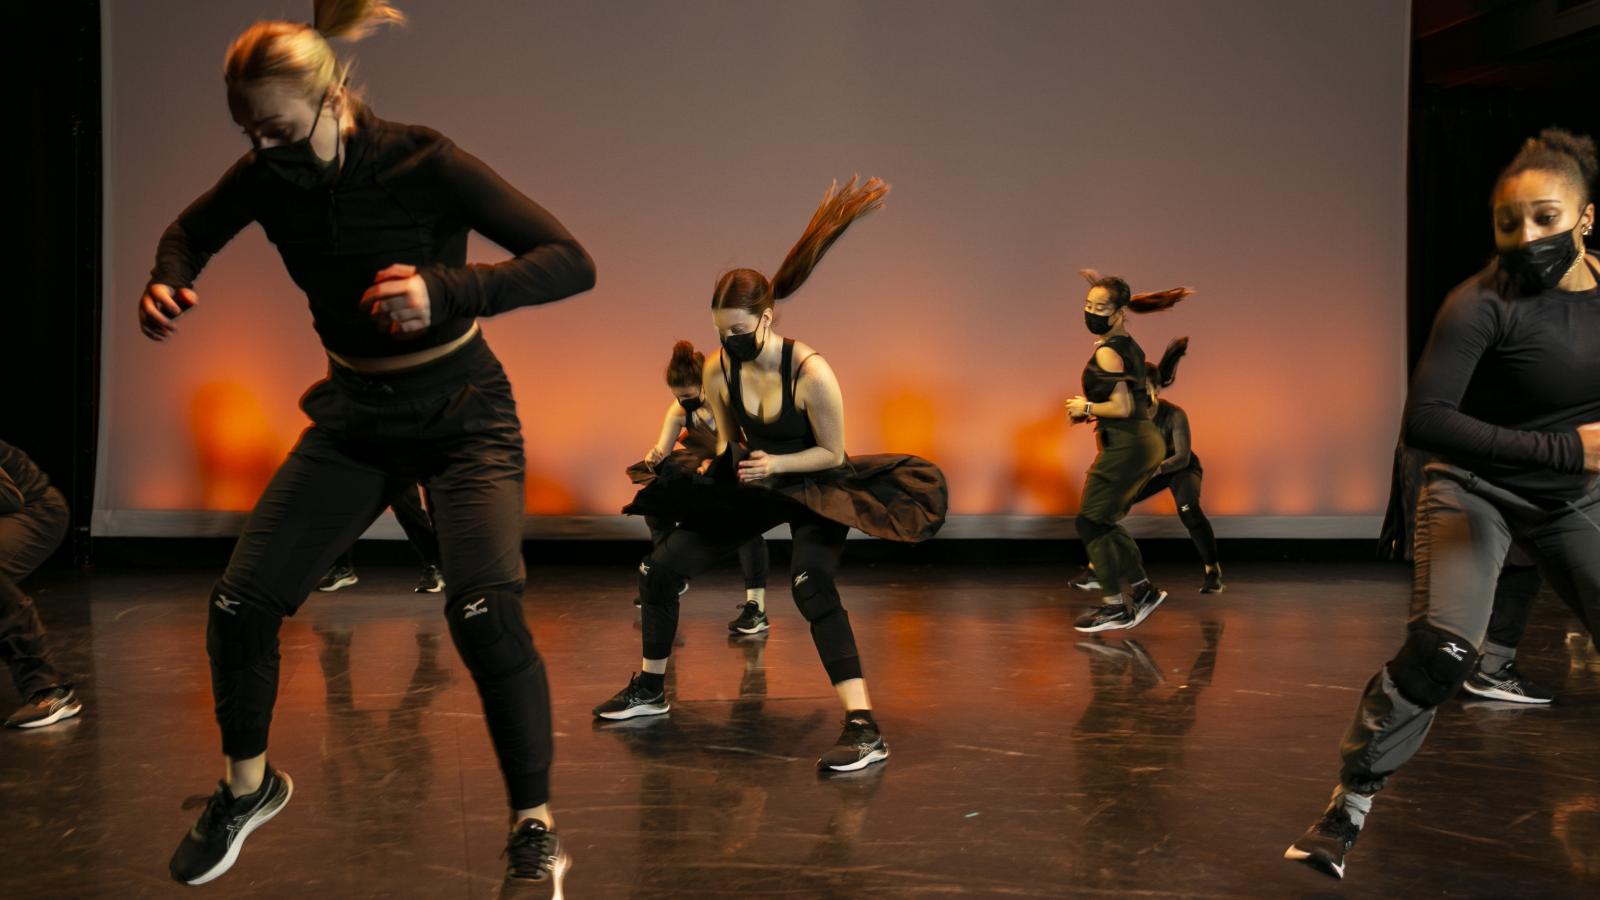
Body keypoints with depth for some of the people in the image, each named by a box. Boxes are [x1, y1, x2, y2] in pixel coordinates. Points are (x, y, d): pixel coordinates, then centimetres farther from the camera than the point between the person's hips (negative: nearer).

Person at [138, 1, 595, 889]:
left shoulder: (423, 164, -20)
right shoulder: (267, 175, -5)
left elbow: (571, 261, -25)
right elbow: (191, 229, 16)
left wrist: (446, 290, -40)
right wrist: (169, 282, -8)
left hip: (461, 413, -5)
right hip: (355, 416, 5)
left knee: (484, 611, -25)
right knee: (238, 602, -1)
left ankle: (534, 830, -6)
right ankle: (247, 785, 28)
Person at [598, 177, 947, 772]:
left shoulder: (811, 373, -27)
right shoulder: (718, 371, -11)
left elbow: (832, 453, -17)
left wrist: (775, 463, -28)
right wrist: (718, 464, -11)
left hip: (815, 487, -6)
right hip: (751, 489, 6)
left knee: (811, 582, -35)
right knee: (658, 570, 4)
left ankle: (864, 729, -33)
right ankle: (650, 689, 27)